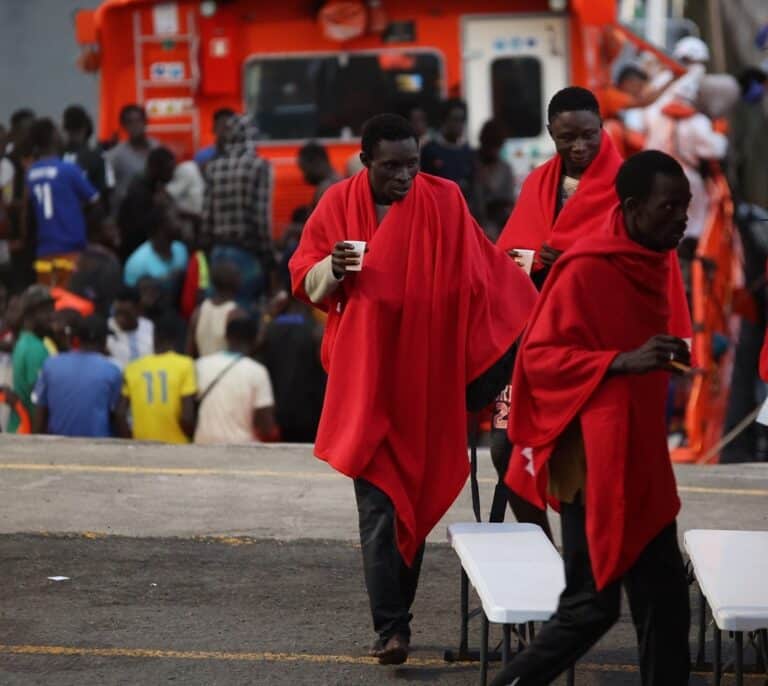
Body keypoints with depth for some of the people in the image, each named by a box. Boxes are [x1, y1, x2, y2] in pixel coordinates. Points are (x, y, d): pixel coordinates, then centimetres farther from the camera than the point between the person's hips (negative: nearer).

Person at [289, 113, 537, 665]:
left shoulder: (445, 202, -2)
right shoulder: (339, 205, -2)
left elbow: (486, 269, 7)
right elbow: (304, 280, 2)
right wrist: (334, 268, -19)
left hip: (426, 378, 1)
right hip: (366, 377, -1)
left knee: (416, 500, 6)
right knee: (379, 505, -8)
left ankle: (396, 619, 16)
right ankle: (391, 627, -11)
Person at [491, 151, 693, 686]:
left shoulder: (652, 264, 10)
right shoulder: (584, 272, -16)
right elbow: (537, 357, -19)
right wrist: (623, 361, -28)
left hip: (641, 463, 8)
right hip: (596, 465, -8)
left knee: (665, 603, 6)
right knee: (593, 604, -5)